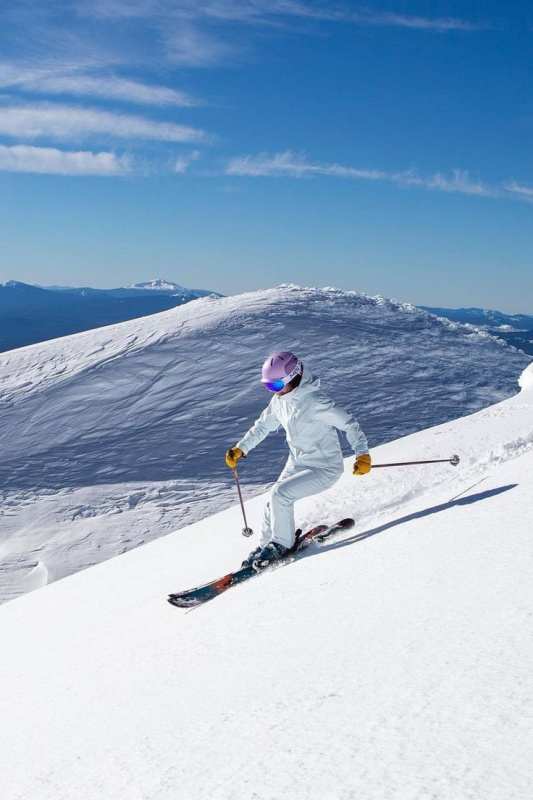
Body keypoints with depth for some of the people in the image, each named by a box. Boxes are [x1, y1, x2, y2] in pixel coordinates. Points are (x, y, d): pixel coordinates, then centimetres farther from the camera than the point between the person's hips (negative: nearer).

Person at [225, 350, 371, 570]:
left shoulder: (314, 402, -26)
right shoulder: (280, 400, -2)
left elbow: (349, 423, -23)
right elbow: (263, 426, 14)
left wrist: (362, 454, -32)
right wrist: (240, 449, 9)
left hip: (325, 469, -8)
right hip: (297, 463, 8)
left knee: (280, 493, -20)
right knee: (274, 504, 3)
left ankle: (282, 544, 0)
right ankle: (265, 544, 26)